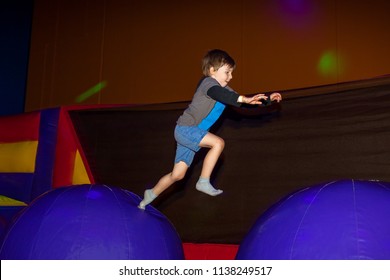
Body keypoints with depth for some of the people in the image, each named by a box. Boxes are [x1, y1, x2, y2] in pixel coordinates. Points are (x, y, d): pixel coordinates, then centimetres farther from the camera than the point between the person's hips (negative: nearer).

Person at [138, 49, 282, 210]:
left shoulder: (223, 89, 12)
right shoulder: (208, 82, -15)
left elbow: (244, 101, 14)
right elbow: (218, 93, -38)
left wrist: (268, 99, 7)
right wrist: (243, 99, -50)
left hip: (188, 133, 9)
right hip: (186, 128, -9)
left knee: (178, 174, 13)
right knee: (218, 143, -26)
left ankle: (151, 194, 29)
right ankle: (203, 182, -18)